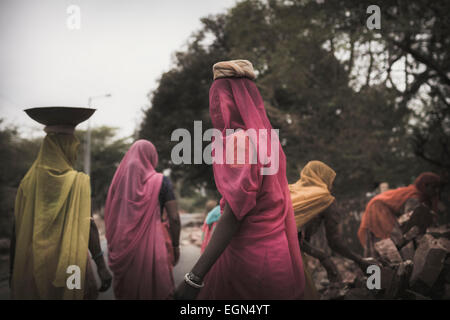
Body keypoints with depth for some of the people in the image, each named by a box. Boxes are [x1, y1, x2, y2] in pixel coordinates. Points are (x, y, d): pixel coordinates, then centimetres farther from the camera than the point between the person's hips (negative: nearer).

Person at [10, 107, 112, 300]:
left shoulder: (28, 181, 1)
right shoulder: (79, 181, -8)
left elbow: (17, 230, 3)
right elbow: (87, 226, -13)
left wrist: (13, 271, 11)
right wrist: (101, 266, -11)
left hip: (30, 269, 4)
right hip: (70, 267, -3)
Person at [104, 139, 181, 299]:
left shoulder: (120, 178, 4)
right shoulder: (160, 181, -4)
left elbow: (109, 216, 7)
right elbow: (174, 218, -7)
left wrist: (112, 246, 16)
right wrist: (176, 246, 4)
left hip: (123, 246, 3)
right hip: (152, 244, -3)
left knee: (126, 292, 13)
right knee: (158, 291, 5)